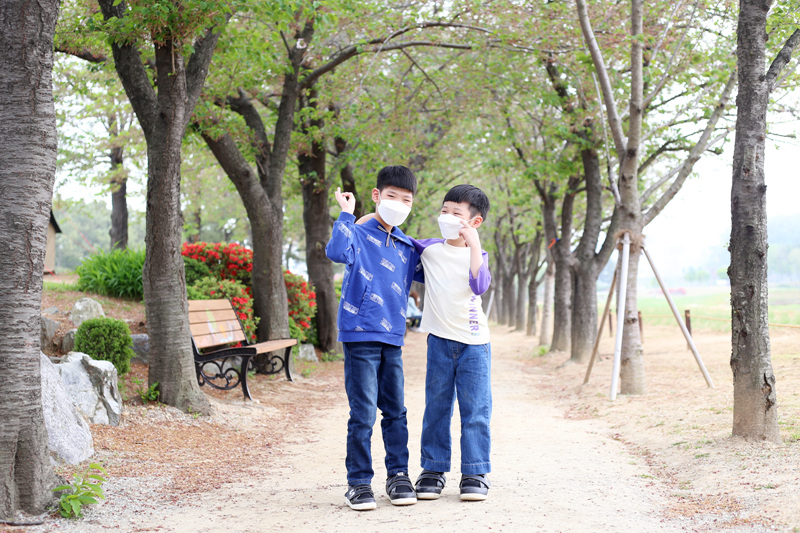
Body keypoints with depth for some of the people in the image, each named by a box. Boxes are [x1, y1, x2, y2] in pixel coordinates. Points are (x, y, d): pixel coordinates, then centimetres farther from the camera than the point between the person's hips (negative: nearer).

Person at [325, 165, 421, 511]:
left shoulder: (408, 248, 14)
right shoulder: (359, 235, -3)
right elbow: (336, 252, -25)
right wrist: (346, 214, -21)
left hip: (392, 339, 5)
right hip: (360, 335, -5)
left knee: (395, 411, 11)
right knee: (363, 413, -5)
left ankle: (398, 475, 21)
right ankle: (358, 482, 4)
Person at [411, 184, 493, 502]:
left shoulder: (476, 255, 1)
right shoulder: (429, 249, 5)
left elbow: (480, 286, -18)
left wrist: (474, 245, -20)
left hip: (474, 343, -1)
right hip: (440, 341, 2)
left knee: (475, 411, -1)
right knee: (436, 409, 6)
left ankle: (475, 474, 5)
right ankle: (433, 470, 14)